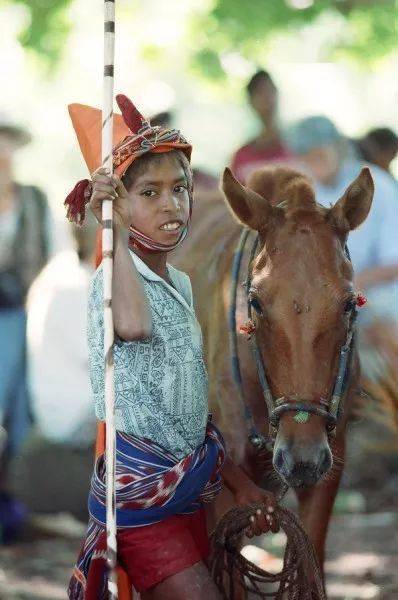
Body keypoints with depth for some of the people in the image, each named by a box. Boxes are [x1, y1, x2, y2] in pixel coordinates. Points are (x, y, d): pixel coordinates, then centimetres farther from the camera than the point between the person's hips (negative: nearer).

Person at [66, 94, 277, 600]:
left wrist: (237, 481, 23)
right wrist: (116, 235, -36)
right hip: (140, 490, -9)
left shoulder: (179, 286, 12)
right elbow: (134, 325, -43)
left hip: (189, 485, 9)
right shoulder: (114, 280, -16)